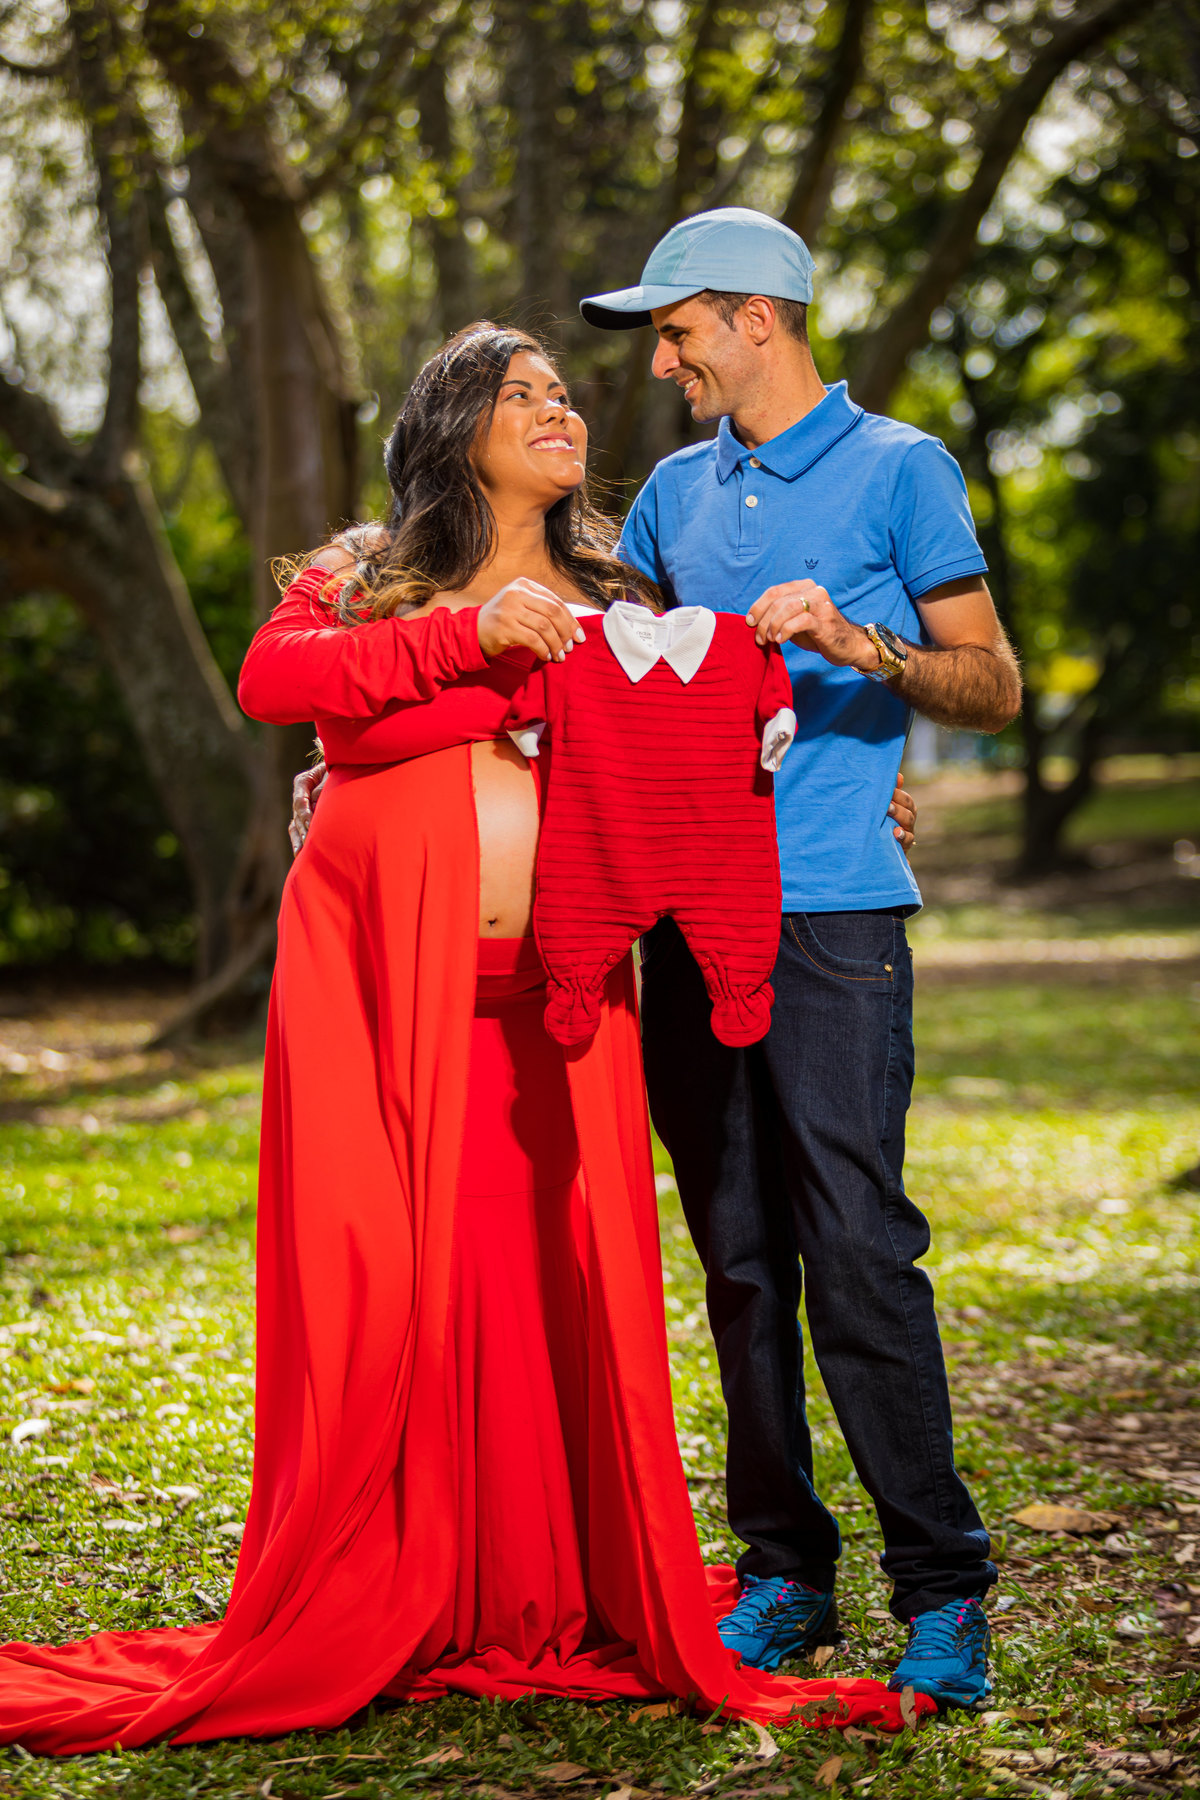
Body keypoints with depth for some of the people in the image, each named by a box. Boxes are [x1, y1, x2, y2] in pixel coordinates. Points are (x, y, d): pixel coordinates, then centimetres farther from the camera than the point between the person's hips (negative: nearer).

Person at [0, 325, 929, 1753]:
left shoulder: (608, 600, 19)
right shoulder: (367, 582, 11)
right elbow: (269, 677, -8)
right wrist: (462, 636, -15)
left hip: (551, 994, 2)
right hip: (382, 986, -2)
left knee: (562, 1283, -5)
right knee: (385, 1289, -7)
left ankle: (560, 1602, 6)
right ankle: (368, 1621, 3)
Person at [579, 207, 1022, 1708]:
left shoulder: (899, 469, 3)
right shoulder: (676, 493, 19)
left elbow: (993, 688, 1)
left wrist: (857, 644, -15)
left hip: (833, 919, -5)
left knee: (859, 1258, -11)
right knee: (739, 1260, 6)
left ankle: (942, 1586, -3)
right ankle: (784, 1568, 14)